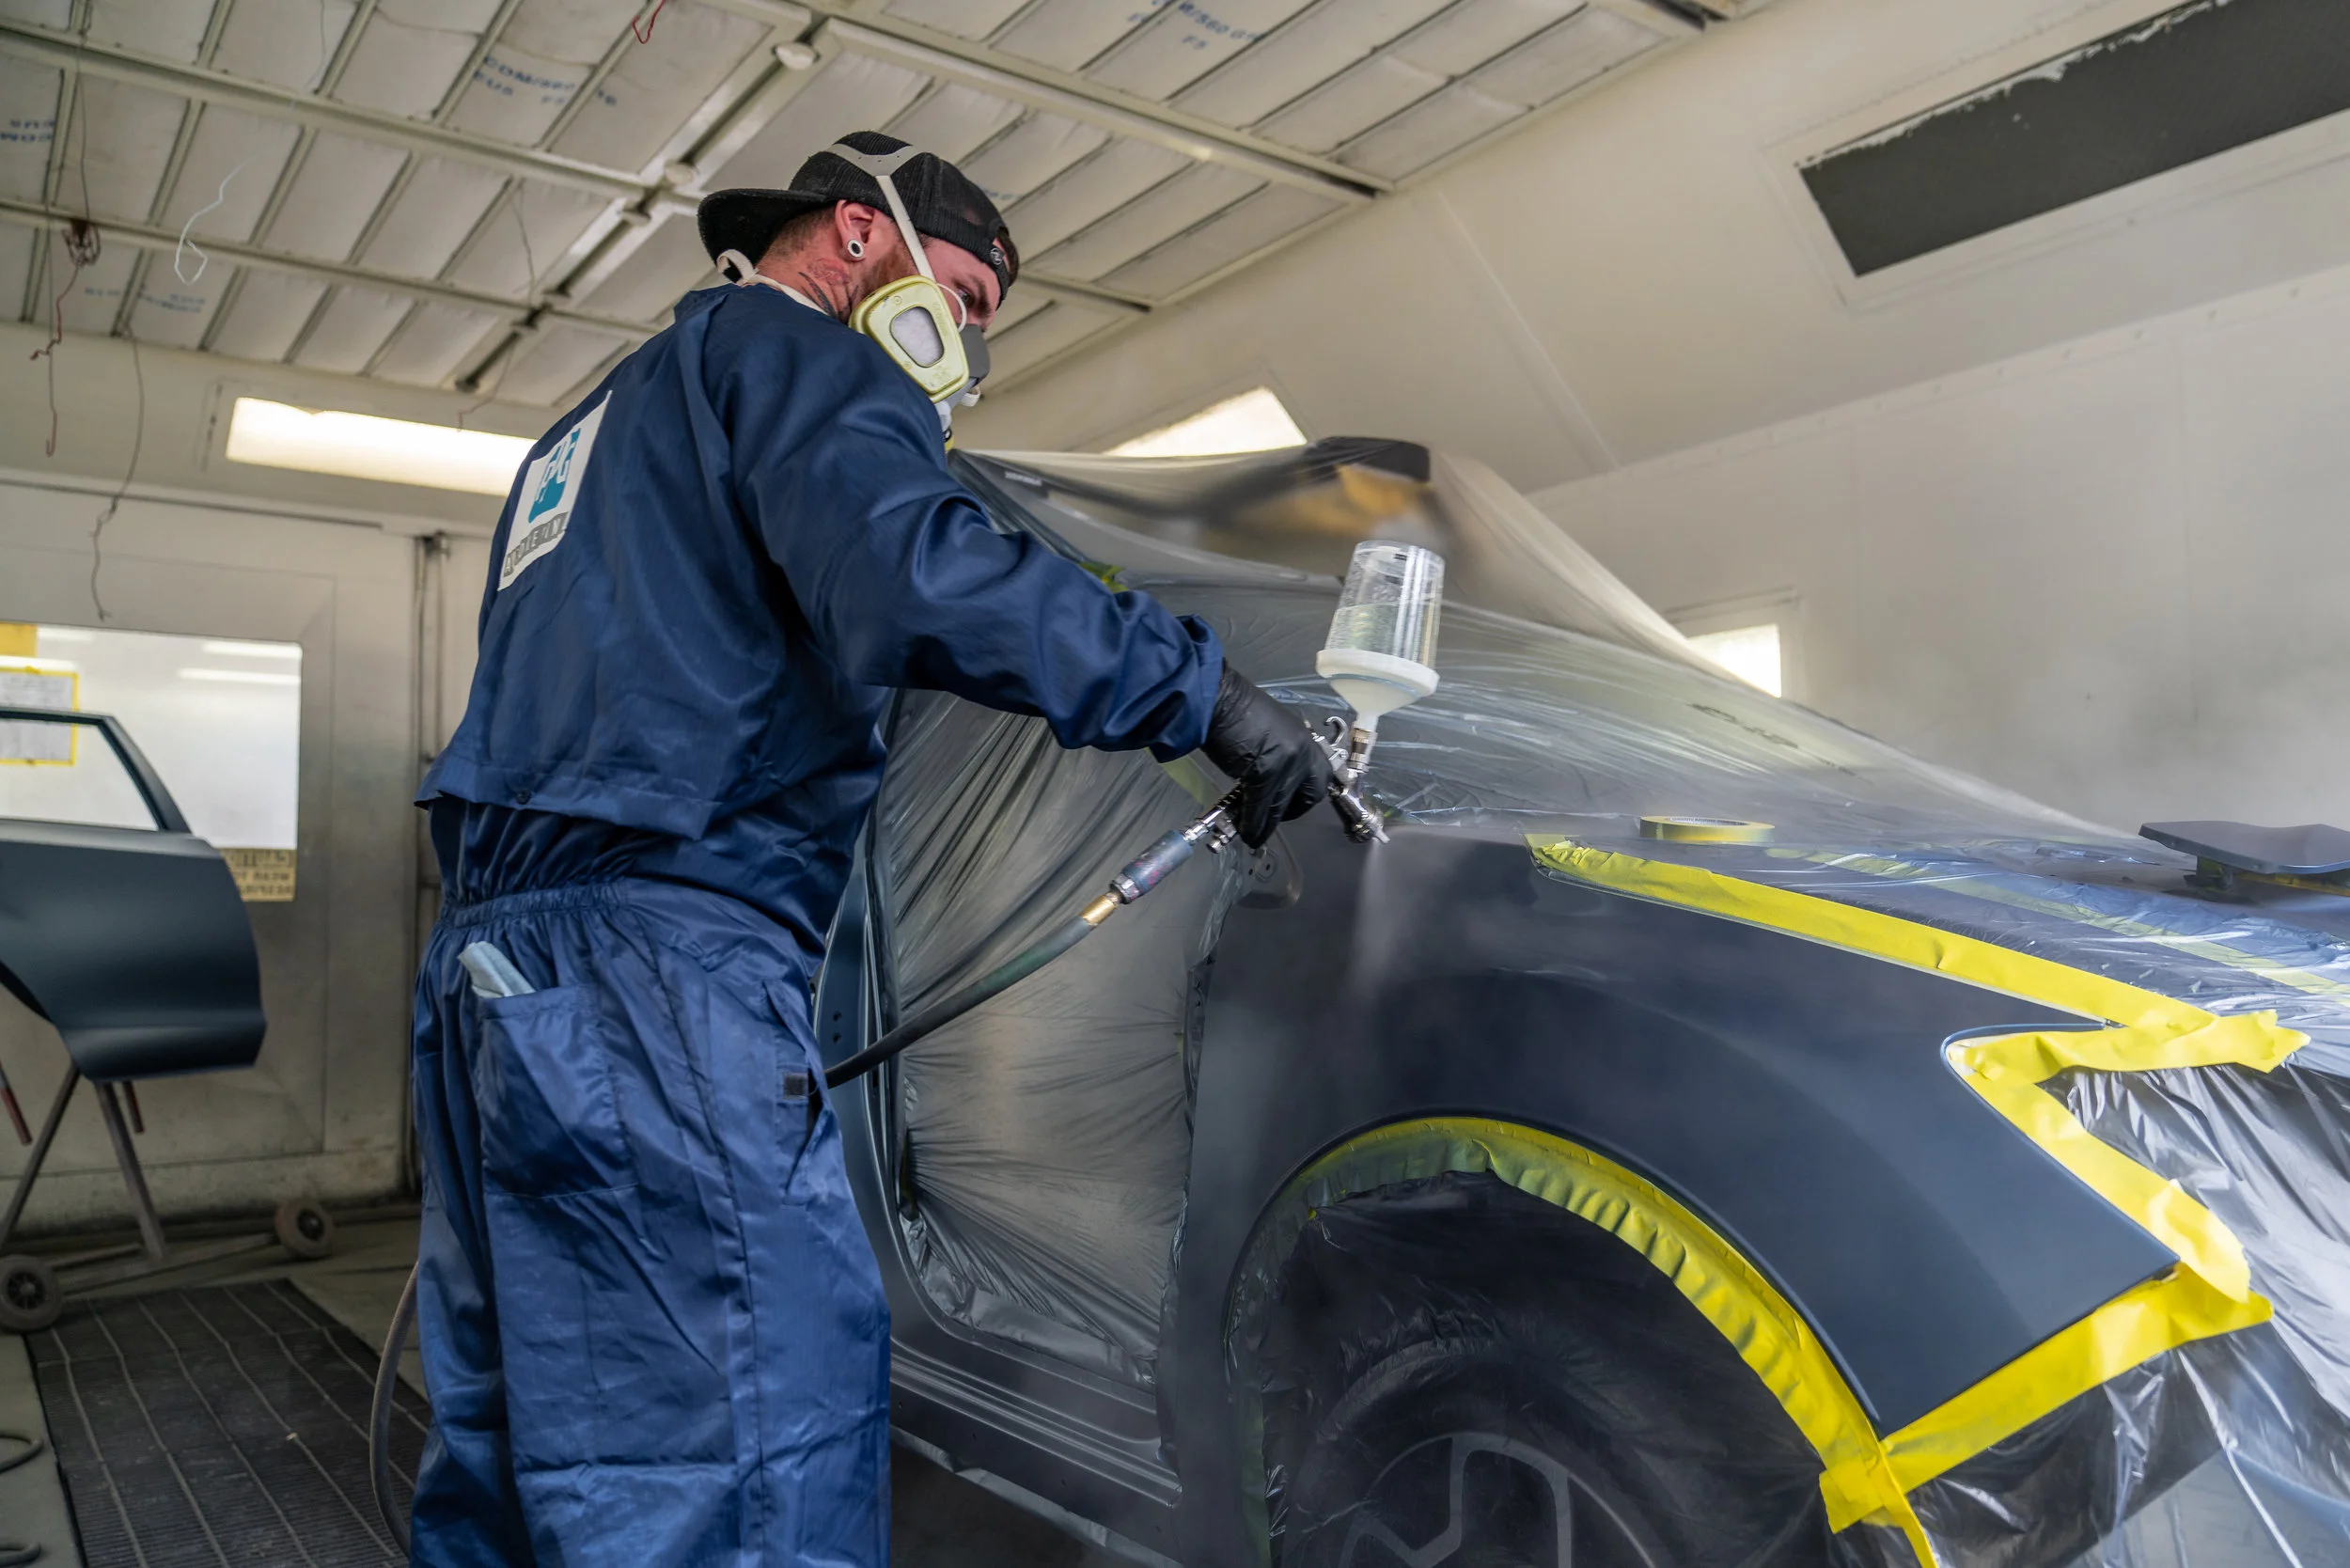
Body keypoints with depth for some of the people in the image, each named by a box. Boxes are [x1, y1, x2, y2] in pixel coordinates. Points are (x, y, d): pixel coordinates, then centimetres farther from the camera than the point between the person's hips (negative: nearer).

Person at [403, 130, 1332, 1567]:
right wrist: (1198, 689, -15)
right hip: (655, 975, -10)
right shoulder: (790, 350, 2)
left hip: (483, 974, 10)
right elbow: (914, 577, -21)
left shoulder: (599, 425, 32)